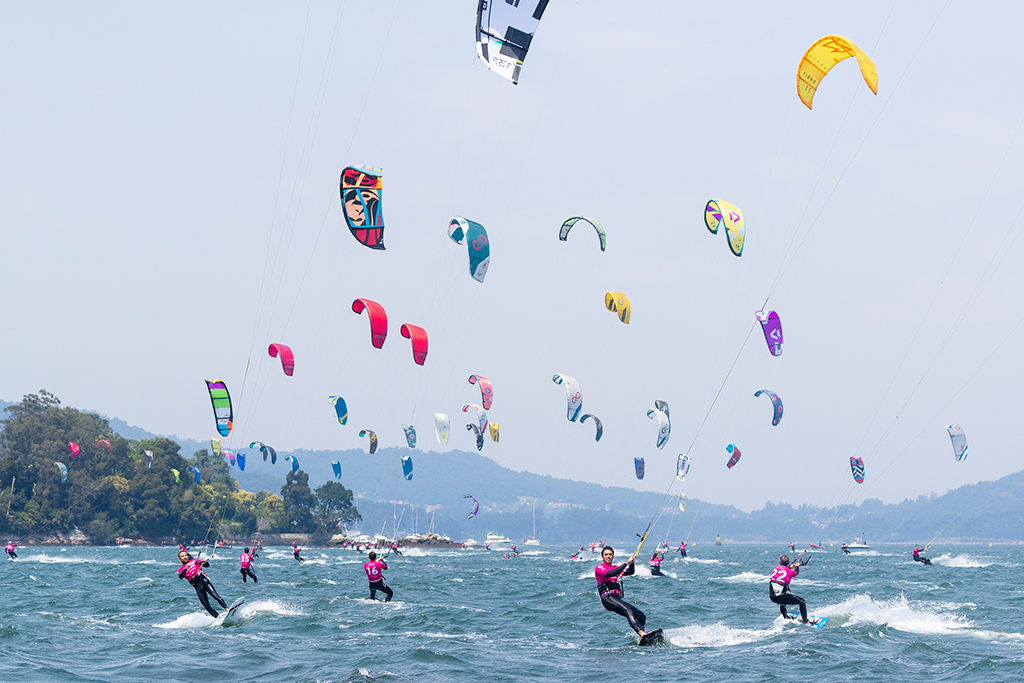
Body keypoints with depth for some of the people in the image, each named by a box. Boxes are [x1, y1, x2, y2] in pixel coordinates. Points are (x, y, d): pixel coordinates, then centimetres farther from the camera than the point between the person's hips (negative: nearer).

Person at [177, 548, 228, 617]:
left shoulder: (194, 560, 18)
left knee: (215, 596, -20)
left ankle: (227, 609, -29)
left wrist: (205, 562, -12)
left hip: (203, 580, 0)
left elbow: (207, 565, 11)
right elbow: (180, 577, -9)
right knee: (206, 606, -10)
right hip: (197, 586, 0)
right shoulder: (181, 570, 14)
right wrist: (186, 568, -24)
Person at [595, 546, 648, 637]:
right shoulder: (599, 568, 6)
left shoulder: (616, 568, 26)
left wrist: (631, 562, -8)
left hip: (617, 598, 8)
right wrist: (626, 563, -16)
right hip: (607, 598, -8)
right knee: (628, 611, -32)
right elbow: (610, 574, -14)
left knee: (641, 616, -5)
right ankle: (641, 633, -50)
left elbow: (630, 572, 10)